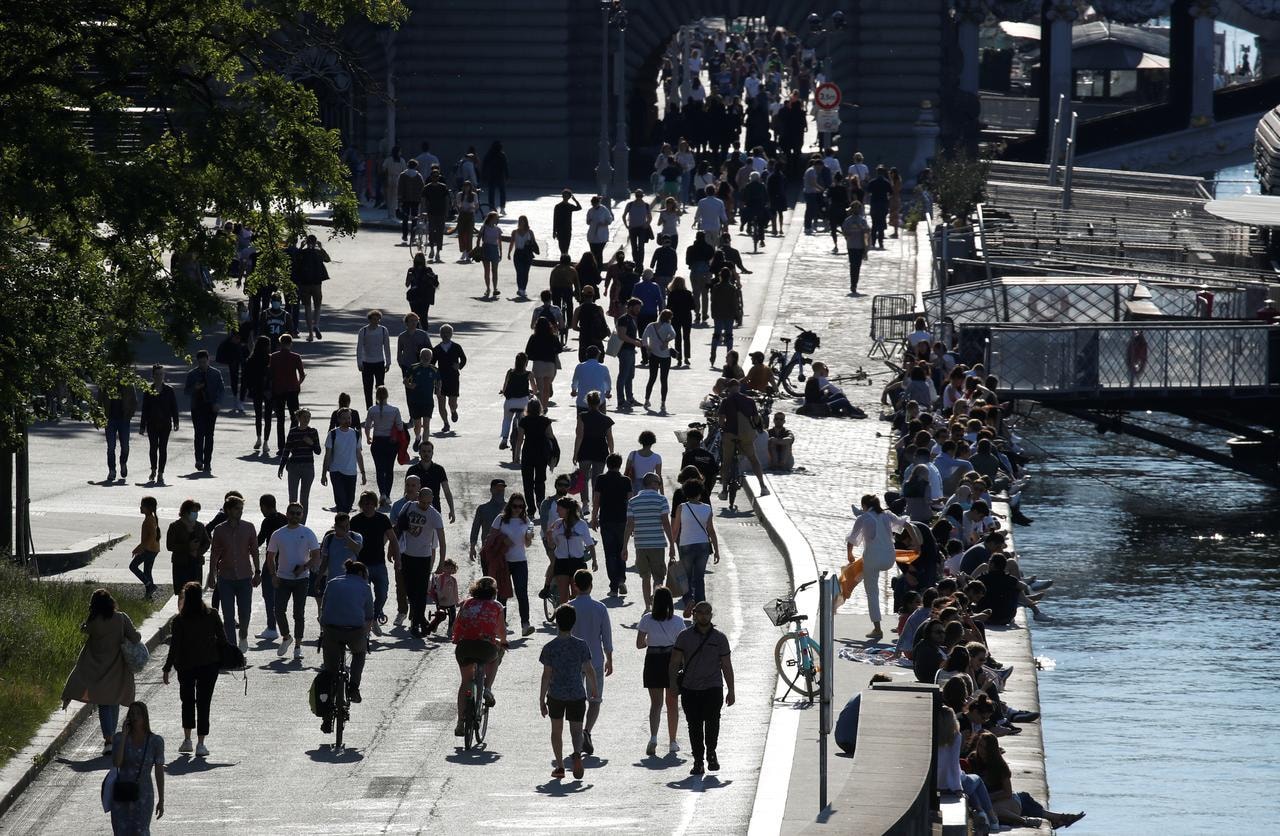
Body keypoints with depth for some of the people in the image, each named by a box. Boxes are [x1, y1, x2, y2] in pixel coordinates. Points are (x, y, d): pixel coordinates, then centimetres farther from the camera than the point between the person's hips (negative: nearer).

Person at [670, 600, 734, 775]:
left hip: (713, 688, -1)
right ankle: (698, 761, 11)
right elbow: (675, 661, 5)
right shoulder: (685, 636, 5)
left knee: (712, 721, -13)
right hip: (690, 689, 1)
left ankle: (711, 753, 10)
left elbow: (727, 666, 10)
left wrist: (730, 691, 9)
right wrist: (672, 680, -9)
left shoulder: (719, 638, 7)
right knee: (694, 726, 1)